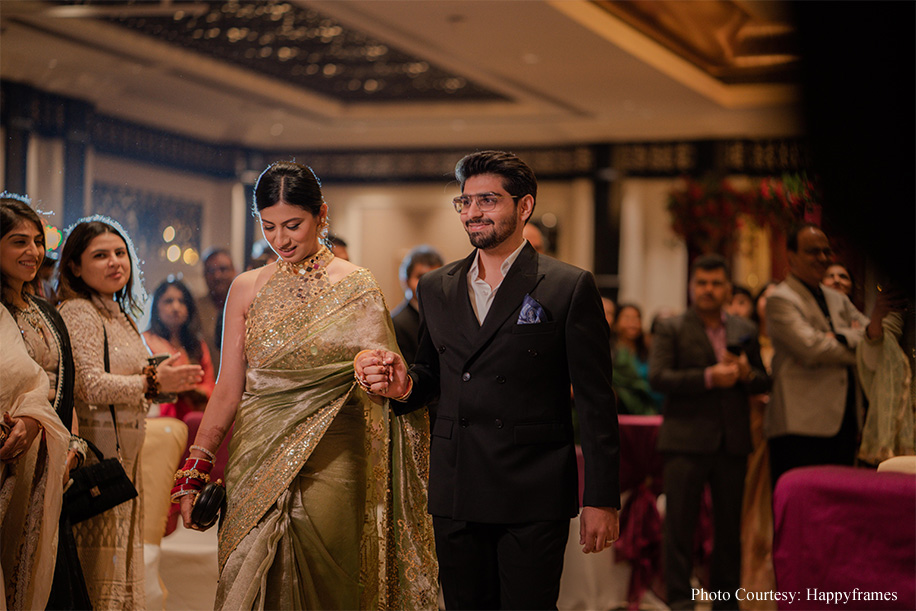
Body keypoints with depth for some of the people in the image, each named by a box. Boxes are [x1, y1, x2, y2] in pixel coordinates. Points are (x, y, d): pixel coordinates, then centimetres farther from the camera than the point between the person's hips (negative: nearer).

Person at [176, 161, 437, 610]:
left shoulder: (356, 288, 1)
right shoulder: (247, 289, 7)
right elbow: (227, 390, 7)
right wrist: (194, 471, 1)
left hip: (329, 466, -2)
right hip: (256, 465, 2)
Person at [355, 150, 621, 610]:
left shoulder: (569, 287, -3)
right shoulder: (436, 288, 12)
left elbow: (595, 402, -4)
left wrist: (601, 500, -8)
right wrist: (404, 386, -4)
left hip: (533, 497, -4)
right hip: (455, 494, 5)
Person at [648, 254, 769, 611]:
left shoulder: (744, 331, 15)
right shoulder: (671, 329, 3)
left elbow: (763, 382, 15)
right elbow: (657, 377, -10)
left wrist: (746, 373, -8)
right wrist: (709, 377, -18)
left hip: (733, 443, 4)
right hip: (687, 441, -4)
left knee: (730, 524, 9)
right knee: (680, 523, -4)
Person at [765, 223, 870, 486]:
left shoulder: (838, 300, 22)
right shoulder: (780, 300, -4)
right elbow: (811, 347, -16)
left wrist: (843, 336, -10)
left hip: (844, 424, 8)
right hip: (801, 425, -8)